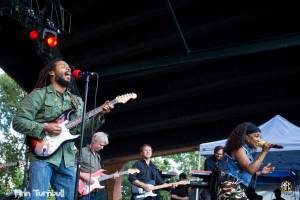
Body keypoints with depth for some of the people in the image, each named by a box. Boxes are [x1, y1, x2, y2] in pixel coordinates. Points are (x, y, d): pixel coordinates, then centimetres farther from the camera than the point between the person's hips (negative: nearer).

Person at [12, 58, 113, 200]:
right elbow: (18, 121, -4)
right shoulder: (39, 94, 2)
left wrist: (100, 115, -2)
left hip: (67, 159, 6)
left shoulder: (77, 101, 21)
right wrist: (44, 128, -16)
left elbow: (83, 128, 13)